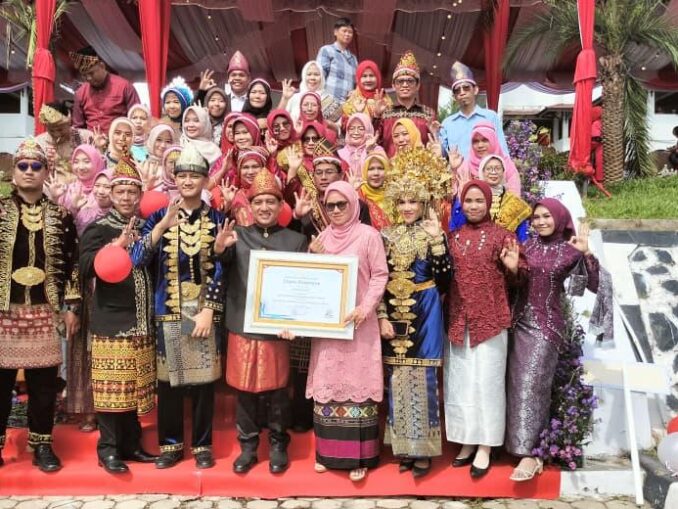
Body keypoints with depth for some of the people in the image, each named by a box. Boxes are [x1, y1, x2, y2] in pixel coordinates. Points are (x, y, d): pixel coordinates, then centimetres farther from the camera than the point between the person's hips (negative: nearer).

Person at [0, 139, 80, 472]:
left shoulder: (60, 215, 7)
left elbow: (72, 262, 7)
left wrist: (71, 307, 3)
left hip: (45, 310, 1)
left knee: (44, 383, 6)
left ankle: (42, 445, 18)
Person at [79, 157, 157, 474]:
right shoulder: (98, 229, -2)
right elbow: (86, 269, -17)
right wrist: (118, 245, -24)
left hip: (141, 321, 5)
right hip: (111, 321, -5)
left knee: (135, 386, 10)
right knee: (112, 387, -1)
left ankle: (131, 444, 21)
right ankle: (108, 448, 11)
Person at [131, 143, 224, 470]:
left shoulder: (216, 219, 3)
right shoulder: (159, 216, 4)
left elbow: (220, 269, -1)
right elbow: (138, 259, -10)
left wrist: (208, 311, -10)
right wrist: (163, 225, -22)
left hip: (204, 310, 0)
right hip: (169, 309, 1)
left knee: (203, 378, 5)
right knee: (168, 379, 7)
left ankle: (203, 445, 19)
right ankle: (170, 444, 22)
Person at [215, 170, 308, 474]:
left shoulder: (296, 240, 5)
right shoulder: (238, 235, 5)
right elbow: (222, 259, -15)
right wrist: (219, 246, -38)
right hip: (243, 325, 1)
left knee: (276, 388, 6)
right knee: (245, 389, 8)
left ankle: (278, 445, 22)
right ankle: (247, 447, 22)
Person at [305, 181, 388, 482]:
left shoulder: (368, 235, -3)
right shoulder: (322, 237, 10)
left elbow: (380, 275, -5)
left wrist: (366, 307, -17)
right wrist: (311, 257, -5)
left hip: (358, 323, -4)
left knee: (357, 383, -2)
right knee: (327, 384, 8)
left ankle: (358, 455, 7)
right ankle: (327, 451, 20)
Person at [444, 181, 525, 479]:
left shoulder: (502, 235, -1)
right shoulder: (453, 235, 10)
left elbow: (515, 280, -2)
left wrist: (513, 268, -23)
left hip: (490, 319, -4)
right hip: (457, 319, 4)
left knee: (486, 381, 2)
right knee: (459, 382, 8)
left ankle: (484, 448, 11)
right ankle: (467, 442, 21)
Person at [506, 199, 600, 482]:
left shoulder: (570, 250, -3)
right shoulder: (527, 245, 7)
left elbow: (594, 286, -12)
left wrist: (586, 254, -23)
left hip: (547, 324, -5)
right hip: (521, 321, 5)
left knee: (530, 384, -11)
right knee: (518, 384, 7)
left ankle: (529, 455, -7)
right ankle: (531, 448, 20)